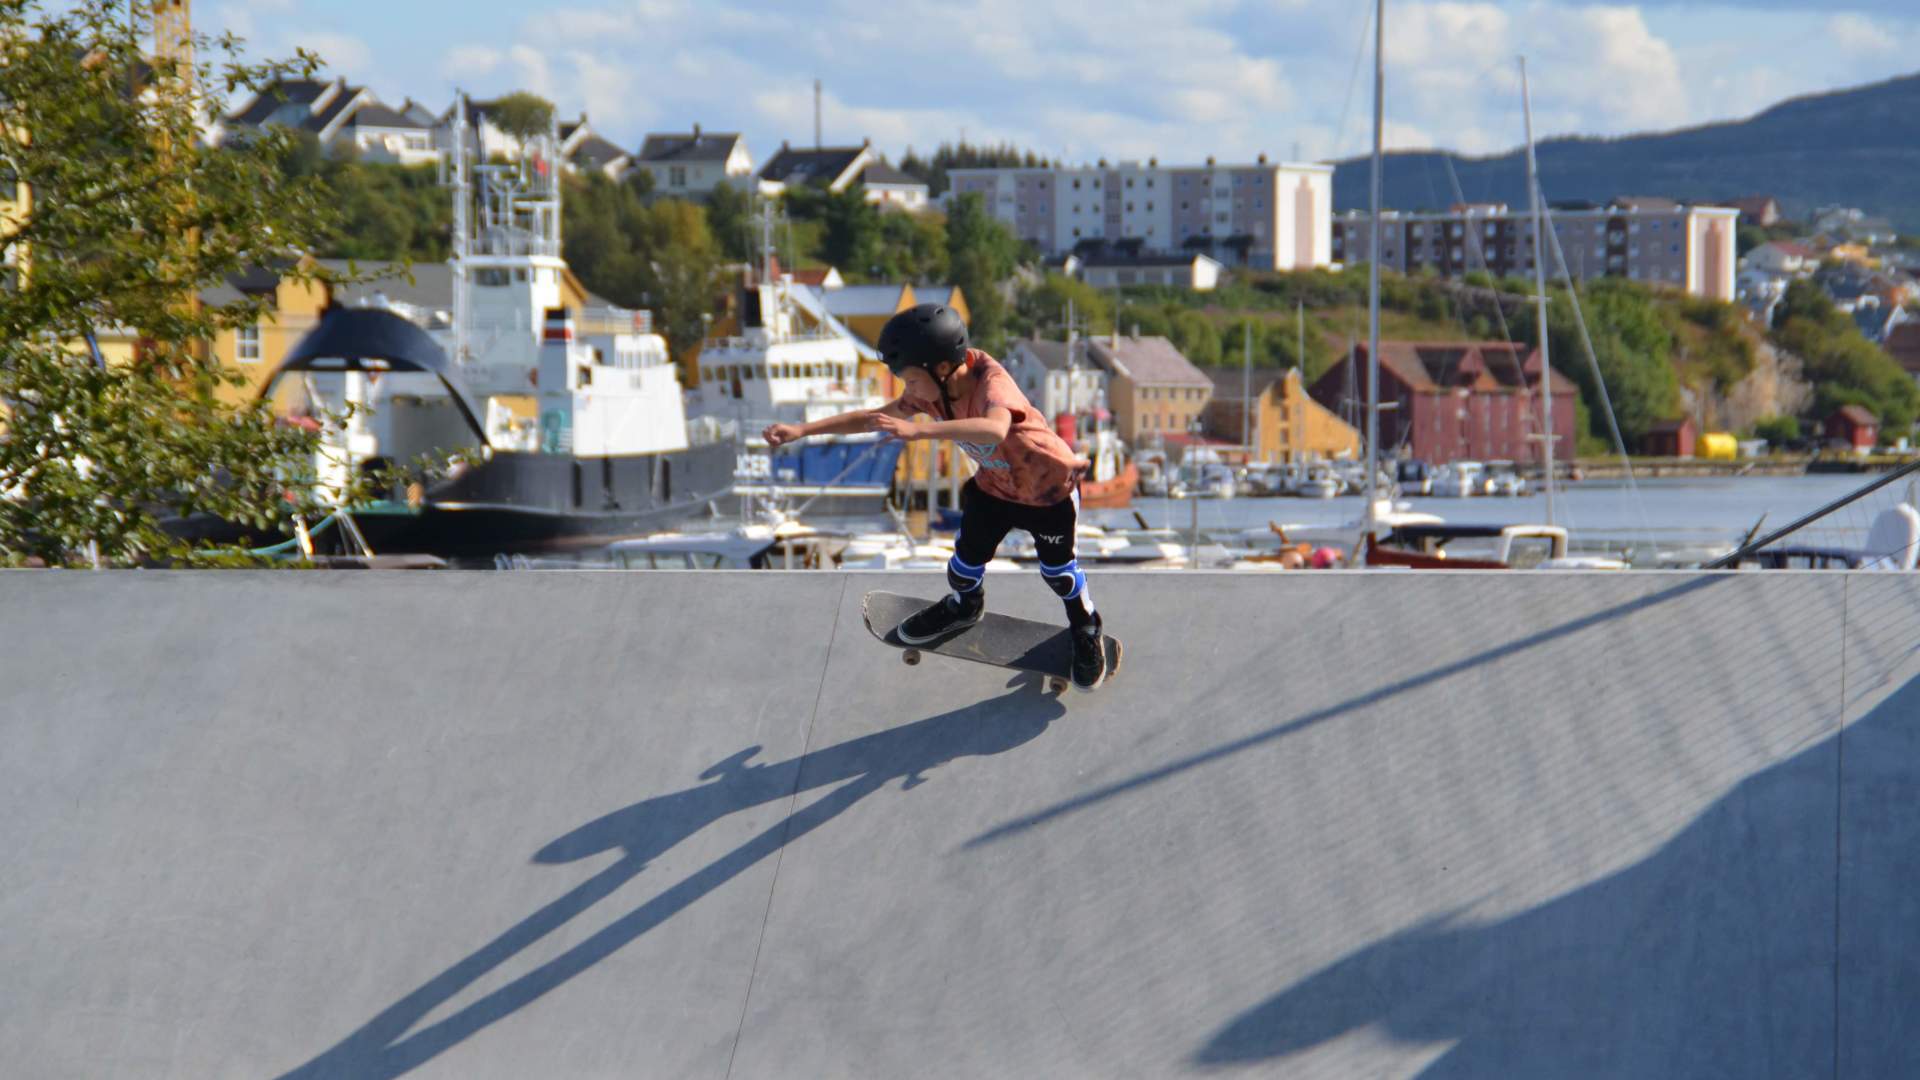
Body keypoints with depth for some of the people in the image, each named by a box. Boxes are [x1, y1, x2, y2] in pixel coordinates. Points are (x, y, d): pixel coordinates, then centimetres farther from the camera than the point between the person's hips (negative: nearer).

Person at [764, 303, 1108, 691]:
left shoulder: (991, 381, -41)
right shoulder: (931, 390, -19)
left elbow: (995, 429, -63)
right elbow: (876, 417, -9)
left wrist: (918, 430, -72)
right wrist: (802, 430, -17)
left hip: (1048, 488, -6)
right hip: (994, 485, 6)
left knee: (1058, 569, 11)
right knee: (967, 555, 14)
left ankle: (1086, 633, 39)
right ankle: (964, 606, 47)